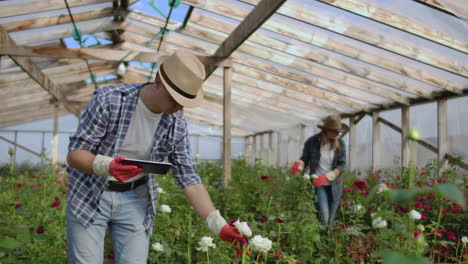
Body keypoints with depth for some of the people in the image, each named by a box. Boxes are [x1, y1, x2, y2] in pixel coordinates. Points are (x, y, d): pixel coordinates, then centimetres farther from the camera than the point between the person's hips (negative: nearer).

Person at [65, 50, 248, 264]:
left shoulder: (176, 125, -10)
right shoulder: (109, 100, -21)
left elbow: (188, 178, -4)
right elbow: (74, 154, -18)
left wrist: (219, 226, -12)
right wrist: (106, 166, -39)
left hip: (134, 199, 3)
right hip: (89, 194, -3)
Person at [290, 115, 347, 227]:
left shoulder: (340, 143, -3)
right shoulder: (312, 142, -7)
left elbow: (341, 165, -6)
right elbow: (305, 159, 2)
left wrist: (326, 177, -21)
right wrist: (299, 164, -23)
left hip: (334, 185, 2)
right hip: (318, 184, -2)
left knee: (331, 220, 6)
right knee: (323, 216, -19)